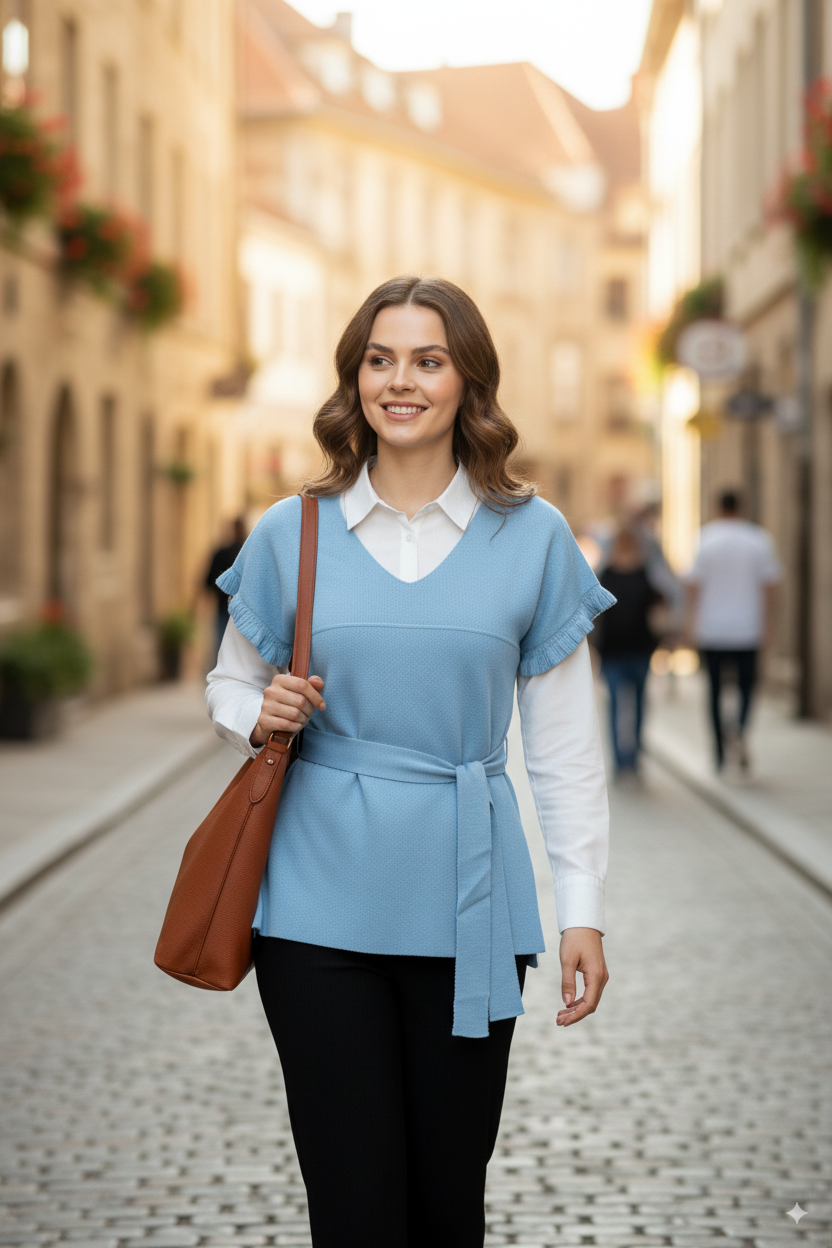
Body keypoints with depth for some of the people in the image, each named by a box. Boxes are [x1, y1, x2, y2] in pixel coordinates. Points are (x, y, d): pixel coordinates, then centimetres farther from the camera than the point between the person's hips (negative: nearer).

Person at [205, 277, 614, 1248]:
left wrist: (582, 909, -1)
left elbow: (565, 745, 4)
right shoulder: (292, 533, 4)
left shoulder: (531, 539, 2)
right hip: (322, 901, 0)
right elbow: (227, 685, 16)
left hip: (466, 907, 0)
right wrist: (258, 715, -8)